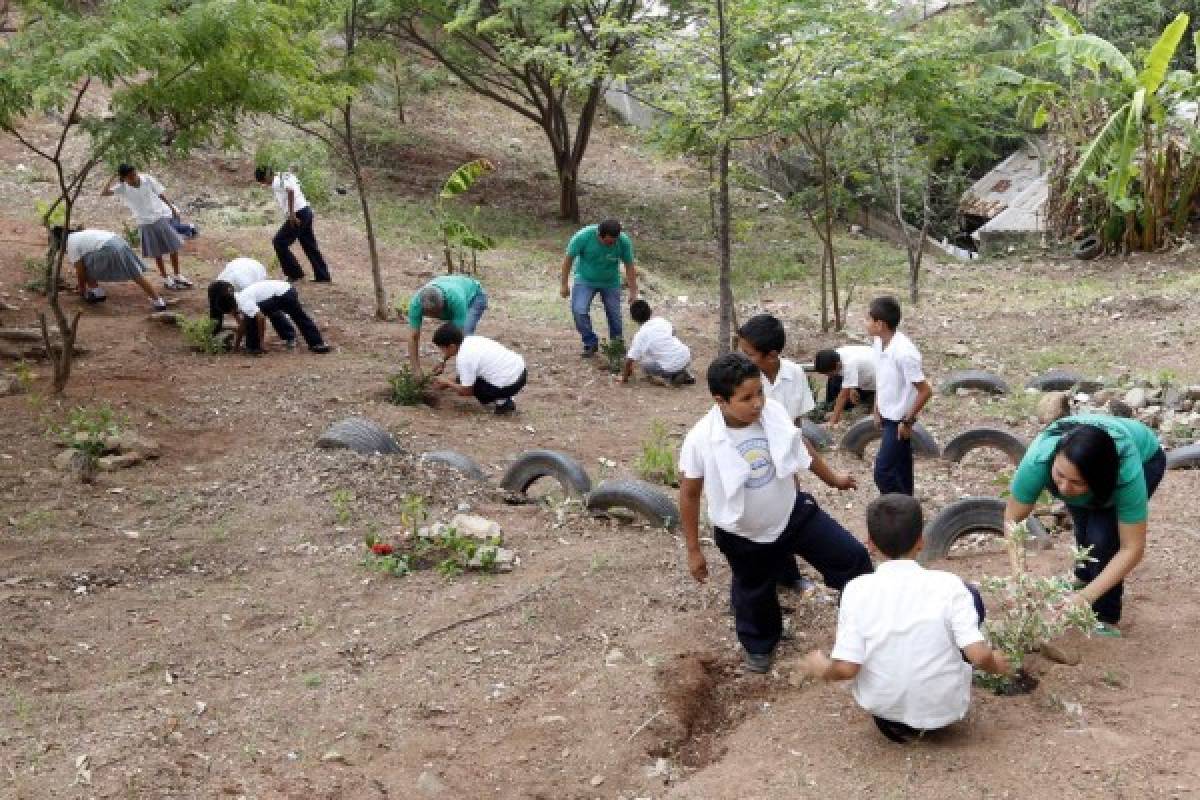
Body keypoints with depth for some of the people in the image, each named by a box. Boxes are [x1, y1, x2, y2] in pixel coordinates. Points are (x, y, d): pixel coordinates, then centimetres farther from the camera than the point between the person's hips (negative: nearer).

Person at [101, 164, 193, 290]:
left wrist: (172, 208, 8)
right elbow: (104, 193, -22)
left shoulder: (148, 179, -11)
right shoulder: (122, 188, -12)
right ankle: (166, 279, 22)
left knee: (173, 246, 7)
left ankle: (177, 276, 24)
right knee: (157, 252, 7)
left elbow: (161, 194, 0)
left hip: (161, 216, 1)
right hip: (145, 222, -1)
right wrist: (113, 179, -23)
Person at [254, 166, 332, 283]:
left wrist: (292, 214, -25)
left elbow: (290, 191, -28)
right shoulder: (285, 176, 17)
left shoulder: (276, 182, -10)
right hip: (306, 211, 9)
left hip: (298, 214, -9)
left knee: (279, 242, -1)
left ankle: (295, 274, 2)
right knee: (310, 246, 14)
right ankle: (323, 276, 16)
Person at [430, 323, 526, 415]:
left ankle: (501, 402, 3)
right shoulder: (471, 340, 8)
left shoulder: (463, 359, -16)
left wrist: (447, 383, 6)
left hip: (508, 386, -9)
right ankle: (503, 398, 19)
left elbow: (466, 391, -9)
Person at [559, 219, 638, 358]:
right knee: (579, 310, -18)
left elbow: (629, 267, -9)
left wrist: (633, 292, -6)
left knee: (614, 315, 1)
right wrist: (564, 285, -9)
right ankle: (591, 343, 0)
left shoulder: (624, 241, -23)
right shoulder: (583, 236, -28)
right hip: (585, 280, -1)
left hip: (611, 283, 1)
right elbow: (568, 259, -15)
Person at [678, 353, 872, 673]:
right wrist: (693, 550, -7)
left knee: (852, 556, 4)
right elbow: (689, 495, -14)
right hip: (744, 535, -2)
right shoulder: (700, 440, -29)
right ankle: (758, 645, 54)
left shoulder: (774, 412, -21)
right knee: (754, 593, 22)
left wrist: (832, 478, 18)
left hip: (793, 512, 2)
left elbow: (800, 447, 2)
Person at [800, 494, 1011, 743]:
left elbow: (846, 668, -18)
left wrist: (821, 669, 5)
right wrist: (996, 664, 4)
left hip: (880, 705, 2)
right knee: (971, 596, 13)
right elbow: (979, 656, -19)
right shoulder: (948, 585, -16)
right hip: (944, 708, -2)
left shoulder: (858, 590, -14)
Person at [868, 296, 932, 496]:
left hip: (899, 421, -8)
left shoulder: (903, 352, -29)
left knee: (883, 471, -6)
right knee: (899, 470, 17)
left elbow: (925, 391, -24)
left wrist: (908, 421, -17)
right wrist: (877, 411, 16)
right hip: (888, 417, 8)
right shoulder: (879, 343, -2)